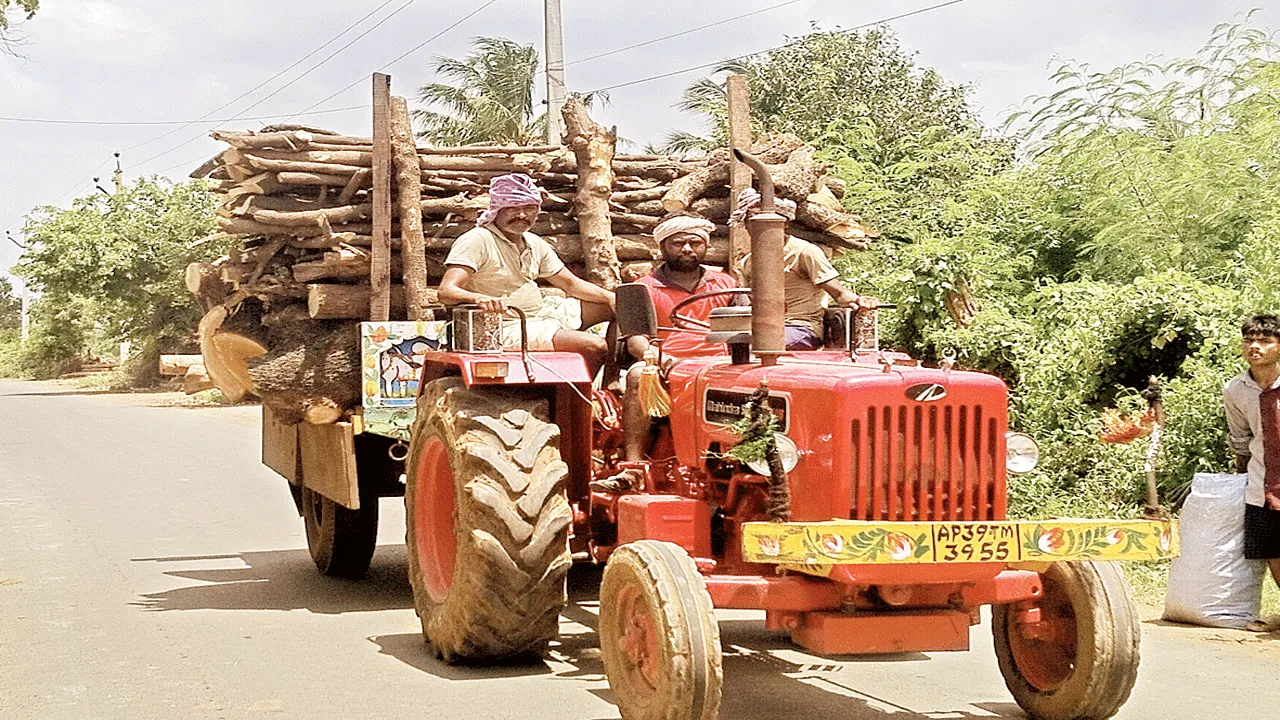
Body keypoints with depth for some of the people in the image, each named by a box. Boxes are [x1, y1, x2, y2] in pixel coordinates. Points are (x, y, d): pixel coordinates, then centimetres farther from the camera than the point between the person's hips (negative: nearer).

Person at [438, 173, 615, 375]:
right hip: (508, 329, -9)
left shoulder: (535, 245, 9)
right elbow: (446, 292, -26)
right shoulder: (477, 241, -16)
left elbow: (571, 284, 16)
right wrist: (479, 298, -48)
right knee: (594, 347, -25)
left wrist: (611, 297, -2)